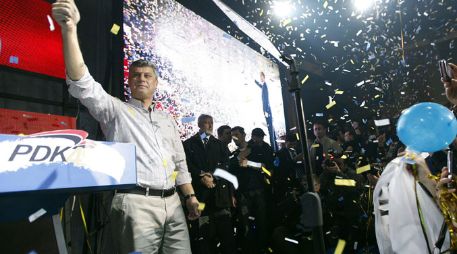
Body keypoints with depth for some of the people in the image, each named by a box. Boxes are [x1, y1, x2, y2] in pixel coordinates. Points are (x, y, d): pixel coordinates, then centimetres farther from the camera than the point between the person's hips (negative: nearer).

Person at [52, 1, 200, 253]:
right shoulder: (116, 110, 4)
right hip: (137, 204, -5)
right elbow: (83, 84, -14)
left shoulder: (167, 119, 19)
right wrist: (69, 28, -25)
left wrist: (190, 196, 16)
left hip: (172, 204, 5)